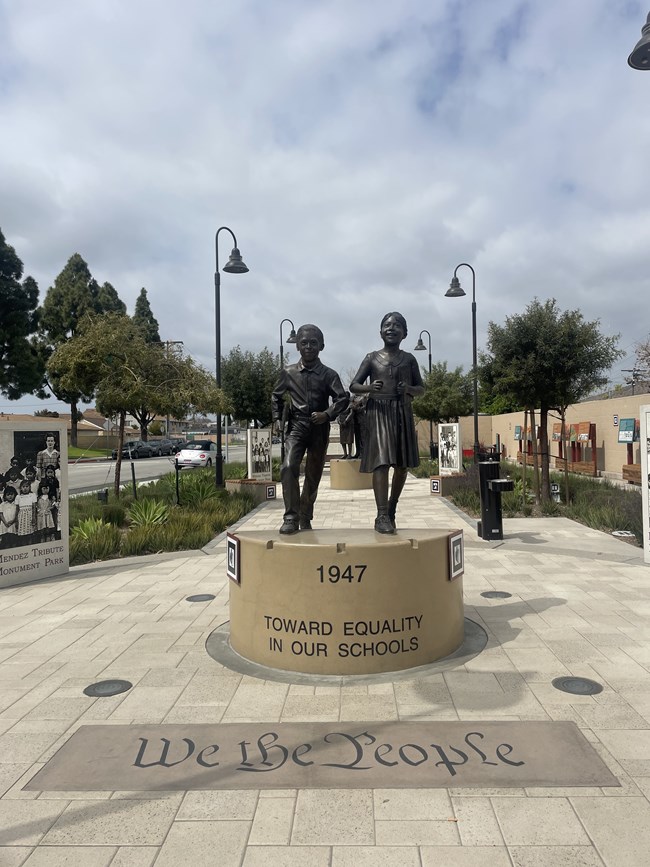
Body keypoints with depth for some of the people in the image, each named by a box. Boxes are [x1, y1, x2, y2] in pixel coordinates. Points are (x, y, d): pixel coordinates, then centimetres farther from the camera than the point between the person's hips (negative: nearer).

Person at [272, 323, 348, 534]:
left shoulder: (329, 374, 0)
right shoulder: (288, 372, 3)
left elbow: (342, 398, -4)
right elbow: (277, 396, 17)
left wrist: (328, 414, -20)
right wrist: (277, 418, 7)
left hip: (319, 429, 1)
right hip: (296, 426, 0)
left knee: (313, 475, 8)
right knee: (289, 467, -22)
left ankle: (305, 519, 24)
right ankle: (291, 517, -19)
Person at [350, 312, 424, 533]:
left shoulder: (409, 359, 10)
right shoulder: (372, 358, 5)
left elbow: (421, 388, 14)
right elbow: (353, 386, 6)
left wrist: (410, 389, -10)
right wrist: (369, 387, -16)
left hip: (403, 413, 3)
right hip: (378, 412, -3)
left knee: (402, 464, 8)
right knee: (381, 461, -14)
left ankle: (392, 508, 28)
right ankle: (382, 516, -17)